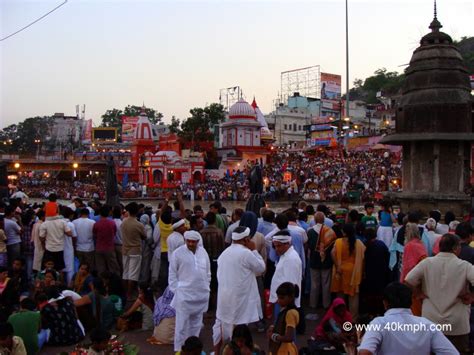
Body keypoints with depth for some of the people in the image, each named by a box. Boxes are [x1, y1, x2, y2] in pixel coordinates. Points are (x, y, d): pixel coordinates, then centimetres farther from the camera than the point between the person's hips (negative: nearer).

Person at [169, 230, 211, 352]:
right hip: (184, 294, -4)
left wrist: (206, 288, 11)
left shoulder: (203, 252, 6)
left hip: (201, 294, 4)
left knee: (196, 323, 14)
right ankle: (179, 349, 9)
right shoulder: (178, 253, -6)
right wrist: (176, 291, -6)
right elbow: (172, 274, -2)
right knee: (182, 324, -2)